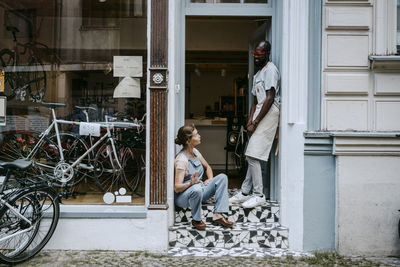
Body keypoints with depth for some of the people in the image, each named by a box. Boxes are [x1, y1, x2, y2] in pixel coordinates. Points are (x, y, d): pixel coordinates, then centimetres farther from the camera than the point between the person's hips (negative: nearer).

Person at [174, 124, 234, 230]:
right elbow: (177, 188, -25)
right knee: (197, 189, -41)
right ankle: (196, 220, -14)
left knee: (222, 177, -5)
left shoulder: (195, 152, 3)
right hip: (183, 197, -8)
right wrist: (191, 183, -43)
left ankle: (218, 215, -14)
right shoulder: (181, 159, -22)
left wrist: (210, 179, 1)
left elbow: (207, 167, 21)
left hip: (199, 192, 8)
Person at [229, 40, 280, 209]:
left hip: (269, 113, -9)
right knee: (252, 156, 8)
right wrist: (250, 120, 6)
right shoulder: (258, 73, 23)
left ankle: (259, 195, -5)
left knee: (252, 156, -12)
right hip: (260, 115, 9)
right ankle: (245, 193, 13)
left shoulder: (270, 70, -7)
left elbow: (270, 98, -17)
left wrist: (255, 123, -17)